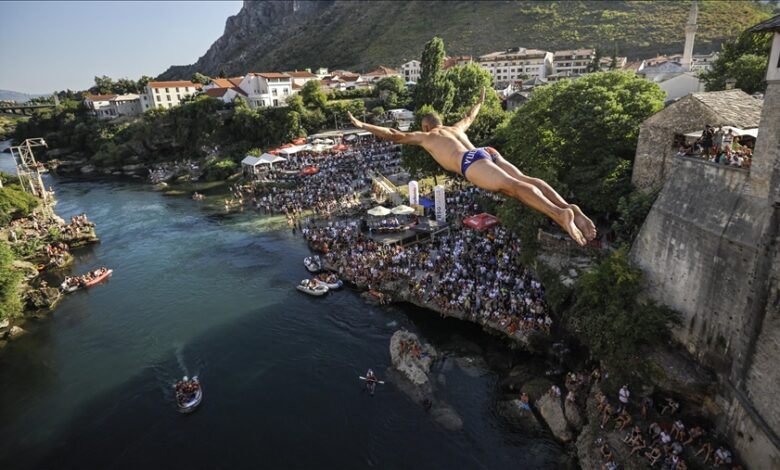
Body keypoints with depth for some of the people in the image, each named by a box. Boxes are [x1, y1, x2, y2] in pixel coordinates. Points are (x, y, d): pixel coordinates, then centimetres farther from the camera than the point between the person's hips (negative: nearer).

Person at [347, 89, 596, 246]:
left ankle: (559, 214, -50)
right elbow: (469, 117, 61)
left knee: (512, 186, -28)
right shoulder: (455, 128, 41)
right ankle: (567, 207, -38)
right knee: (524, 179, -14)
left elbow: (394, 135, 27)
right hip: (490, 152, 7)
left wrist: (362, 125, 36)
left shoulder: (425, 136, 26)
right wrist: (480, 102, 82)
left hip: (472, 162, -6)